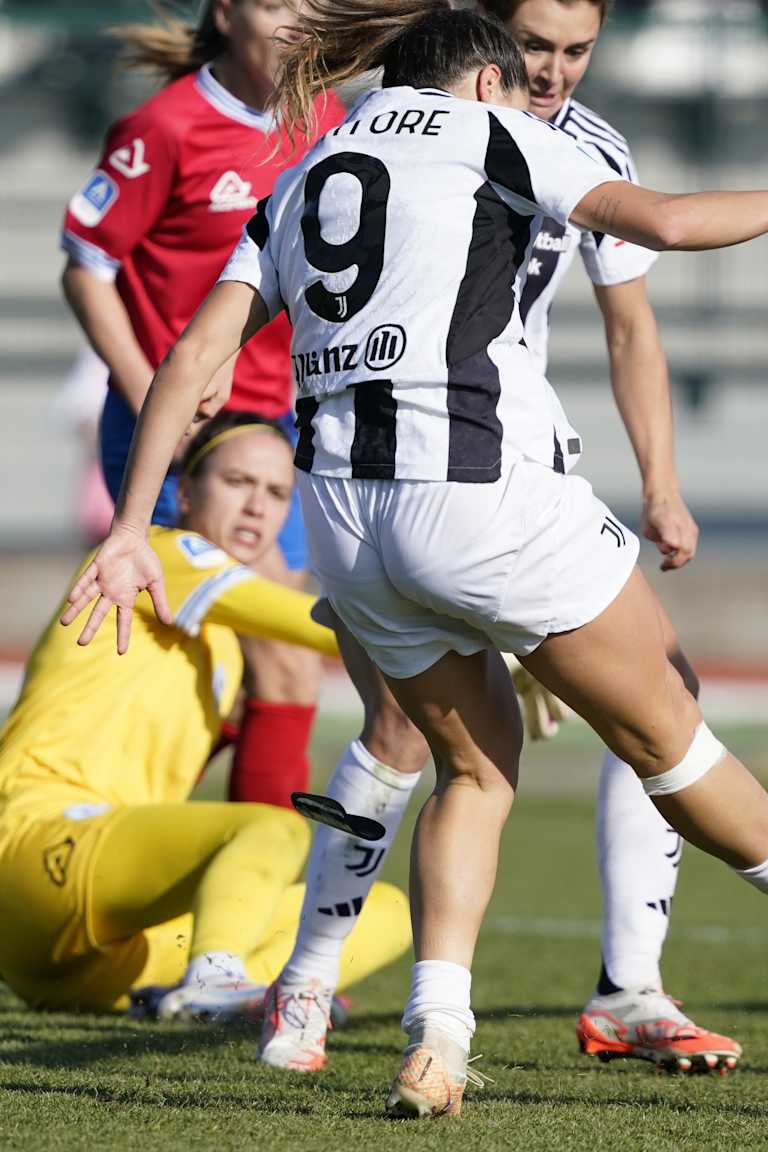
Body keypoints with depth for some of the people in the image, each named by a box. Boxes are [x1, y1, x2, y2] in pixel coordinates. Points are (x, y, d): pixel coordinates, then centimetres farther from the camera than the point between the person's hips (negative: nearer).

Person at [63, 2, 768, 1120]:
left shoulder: (299, 184, 22)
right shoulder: (489, 132, 6)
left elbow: (192, 358, 12)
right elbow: (660, 221, -8)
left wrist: (128, 531, 9)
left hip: (345, 515, 6)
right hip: (483, 492, -6)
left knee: (478, 764, 19)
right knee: (663, 732, 11)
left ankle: (435, 1039, 2)